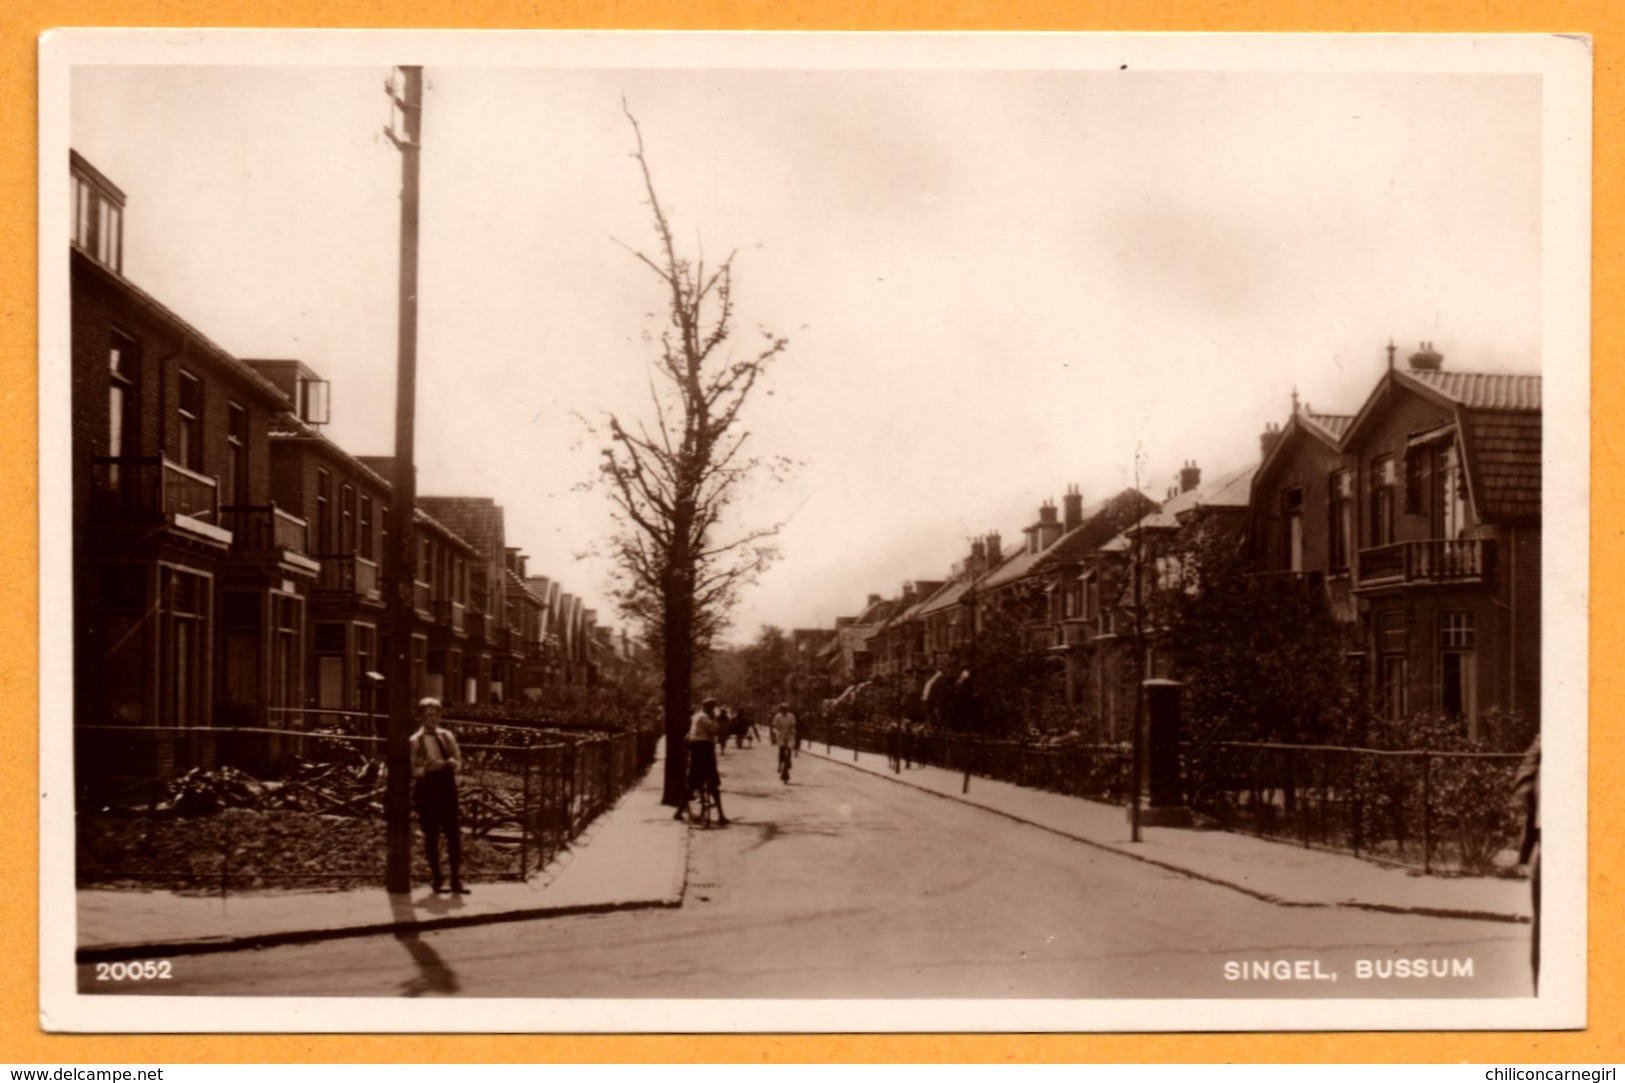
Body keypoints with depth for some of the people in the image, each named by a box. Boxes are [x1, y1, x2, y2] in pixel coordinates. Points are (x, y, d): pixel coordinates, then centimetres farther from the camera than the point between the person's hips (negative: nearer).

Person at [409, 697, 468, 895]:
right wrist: (427, 768, -21)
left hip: (447, 788, 2)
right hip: (426, 790, -2)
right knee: (431, 836, 3)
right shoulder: (414, 741, 0)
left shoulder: (447, 736, 10)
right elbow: (411, 770, -3)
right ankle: (436, 880, 14)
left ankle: (456, 880, -1)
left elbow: (459, 763, 13)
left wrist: (452, 763, -9)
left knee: (454, 833, -4)